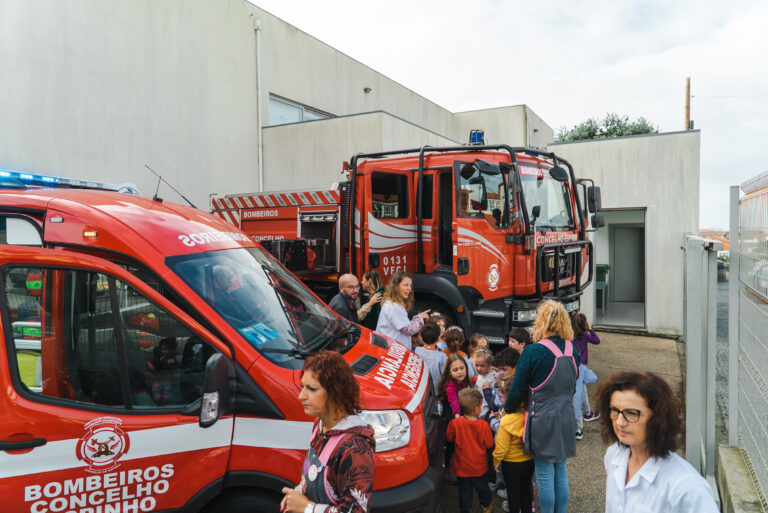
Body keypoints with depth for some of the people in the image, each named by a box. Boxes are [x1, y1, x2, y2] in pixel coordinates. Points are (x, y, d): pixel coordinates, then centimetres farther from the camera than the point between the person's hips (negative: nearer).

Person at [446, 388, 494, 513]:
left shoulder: (454, 423, -21)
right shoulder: (483, 425, -23)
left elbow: (449, 438, -4)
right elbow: (489, 444, -12)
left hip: (461, 466, 0)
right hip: (479, 466, 1)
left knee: (464, 490, 18)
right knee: (482, 487, 26)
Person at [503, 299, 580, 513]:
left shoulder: (533, 352, -18)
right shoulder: (571, 350, -1)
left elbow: (518, 389, -12)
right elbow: (573, 385, 12)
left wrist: (507, 410, 6)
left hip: (543, 421, -6)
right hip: (566, 419, 6)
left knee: (545, 475, 7)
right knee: (560, 471, 17)